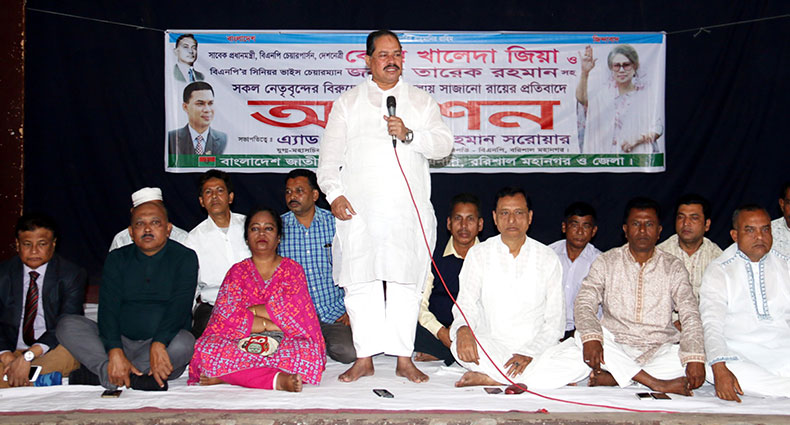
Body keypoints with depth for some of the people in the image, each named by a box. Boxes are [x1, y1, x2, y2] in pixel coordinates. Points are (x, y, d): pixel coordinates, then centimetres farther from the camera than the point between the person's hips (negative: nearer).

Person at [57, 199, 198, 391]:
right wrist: (115, 352, -22)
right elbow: (108, 307, -4)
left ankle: (97, 374, -26)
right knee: (67, 324, -16)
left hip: (162, 345, -2)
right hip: (119, 341, 3)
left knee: (184, 342, -35)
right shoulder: (117, 259, 10)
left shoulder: (185, 258, 2)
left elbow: (180, 306, -12)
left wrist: (158, 345, -30)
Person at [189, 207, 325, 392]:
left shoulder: (292, 269, 13)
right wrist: (269, 325, -11)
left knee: (308, 352, -35)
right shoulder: (237, 271, 15)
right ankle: (277, 379, -37)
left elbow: (293, 309, -6)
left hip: (283, 344, -1)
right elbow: (225, 313, -3)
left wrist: (249, 310, -4)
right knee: (206, 348, -30)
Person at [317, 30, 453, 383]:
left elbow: (444, 144, 4)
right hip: (358, 208, 0)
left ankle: (404, 358, 7)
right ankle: (364, 358, 6)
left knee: (406, 281, 0)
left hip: (408, 209, 0)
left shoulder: (421, 101, 16)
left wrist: (409, 135, -12)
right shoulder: (348, 102, 15)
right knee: (360, 281, -2)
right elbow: (330, 155, 9)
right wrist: (334, 193, -5)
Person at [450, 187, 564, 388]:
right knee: (460, 346, -34)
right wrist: (463, 329, -26)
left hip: (536, 350, 1)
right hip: (490, 346, 0)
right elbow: (466, 304, -1)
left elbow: (555, 321, 2)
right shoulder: (478, 254, 6)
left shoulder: (548, 259, 5)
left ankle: (490, 377, -24)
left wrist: (528, 354, -15)